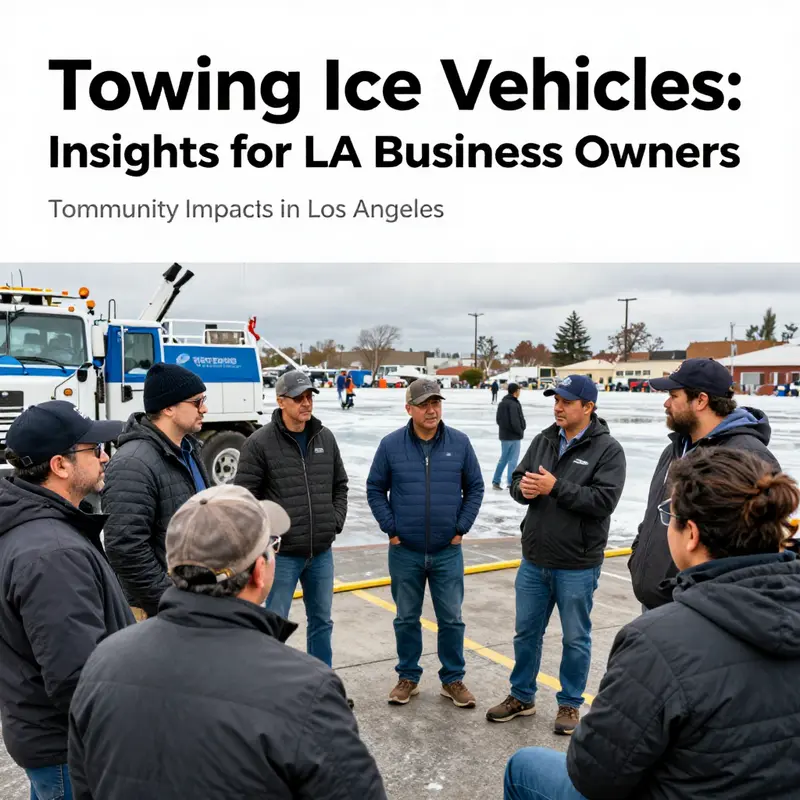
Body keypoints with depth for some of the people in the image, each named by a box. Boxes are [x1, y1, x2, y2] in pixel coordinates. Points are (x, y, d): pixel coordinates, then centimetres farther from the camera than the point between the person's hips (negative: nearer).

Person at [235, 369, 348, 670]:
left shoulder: (325, 438, 5)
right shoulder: (260, 442, -11)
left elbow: (340, 485, 16)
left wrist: (336, 521, 5)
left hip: (322, 552, 5)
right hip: (282, 553, -5)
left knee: (321, 621, 17)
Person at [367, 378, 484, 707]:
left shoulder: (460, 442, -3)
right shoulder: (391, 444, -6)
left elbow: (475, 488, 5)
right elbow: (375, 489, 2)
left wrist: (461, 527, -1)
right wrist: (390, 529, -4)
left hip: (448, 552, 0)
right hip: (404, 552, 0)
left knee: (451, 619, 9)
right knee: (407, 619, 13)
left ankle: (453, 679, 26)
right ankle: (408, 677, 30)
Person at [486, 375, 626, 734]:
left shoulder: (607, 449, -11)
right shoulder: (543, 440, 5)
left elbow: (604, 500, -21)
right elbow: (517, 480, 8)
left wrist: (556, 487, -23)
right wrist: (524, 487, -15)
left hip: (577, 566, -5)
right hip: (534, 560, 5)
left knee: (575, 639, 12)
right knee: (526, 631, 16)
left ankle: (570, 703, 31)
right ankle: (522, 697, 34)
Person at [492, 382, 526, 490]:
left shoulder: (502, 403, 9)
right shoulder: (514, 404, -19)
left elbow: (498, 419, 13)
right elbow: (515, 421, -22)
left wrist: (503, 427, 13)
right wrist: (520, 432, -9)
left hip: (504, 435, 8)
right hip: (513, 436, -8)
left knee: (503, 458, 16)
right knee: (513, 459, 0)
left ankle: (496, 481, 17)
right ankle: (510, 482, 4)